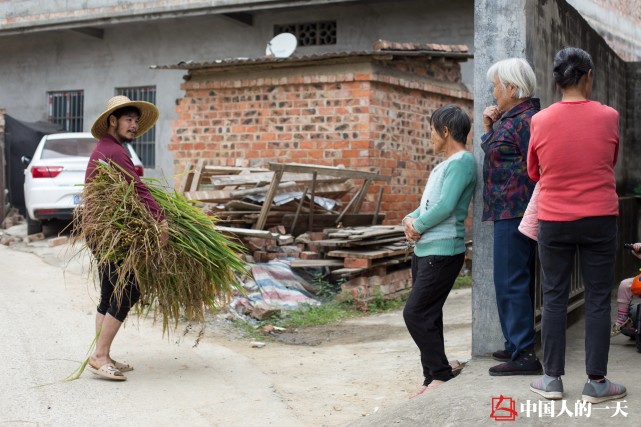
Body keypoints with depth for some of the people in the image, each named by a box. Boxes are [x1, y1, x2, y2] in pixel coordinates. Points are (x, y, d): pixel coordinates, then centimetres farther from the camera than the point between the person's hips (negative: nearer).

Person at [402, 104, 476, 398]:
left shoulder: (462, 161, -12)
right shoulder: (442, 165, 19)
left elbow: (445, 206, -22)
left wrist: (418, 226, -9)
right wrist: (410, 220, -1)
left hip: (442, 251, -10)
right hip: (424, 250, 10)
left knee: (415, 313, -11)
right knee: (427, 316, 10)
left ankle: (443, 375, -1)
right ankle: (432, 379, 16)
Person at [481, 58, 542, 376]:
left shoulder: (526, 120, -15)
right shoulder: (510, 118, 15)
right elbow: (496, 155, 24)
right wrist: (488, 127, 11)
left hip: (514, 212, -11)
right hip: (507, 210, 11)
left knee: (512, 281, -8)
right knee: (517, 281, 16)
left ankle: (524, 355, -4)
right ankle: (518, 346, 26)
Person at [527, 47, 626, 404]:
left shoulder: (541, 121, -5)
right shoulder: (608, 117, -5)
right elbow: (611, 164, 11)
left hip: (554, 221, 1)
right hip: (600, 219, -1)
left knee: (555, 298, 8)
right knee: (598, 299, 5)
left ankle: (553, 378, 12)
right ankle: (596, 382, 8)